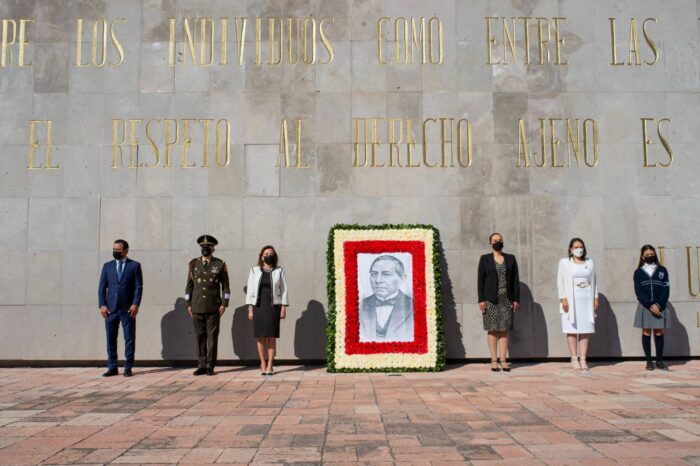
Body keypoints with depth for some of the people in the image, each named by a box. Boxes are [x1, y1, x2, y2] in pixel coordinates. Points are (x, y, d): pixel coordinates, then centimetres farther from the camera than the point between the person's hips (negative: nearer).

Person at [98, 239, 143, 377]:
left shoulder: (135, 266, 4)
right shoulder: (107, 266, 12)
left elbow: (138, 287, -1)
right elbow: (102, 287, 9)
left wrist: (135, 304, -11)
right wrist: (102, 305, -1)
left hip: (128, 309, -2)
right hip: (110, 309, 3)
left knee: (129, 339, 1)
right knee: (110, 340, 5)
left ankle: (128, 368, 9)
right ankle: (112, 368, 13)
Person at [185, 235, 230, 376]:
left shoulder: (220, 264, 3)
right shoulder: (194, 264, 9)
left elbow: (225, 286, 3)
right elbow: (189, 285, 11)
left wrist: (224, 303, -4)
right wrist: (188, 304, 6)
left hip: (214, 307, -2)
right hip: (197, 307, 2)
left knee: (212, 336, 0)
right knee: (200, 337, 4)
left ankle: (210, 366, 6)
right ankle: (201, 365, 11)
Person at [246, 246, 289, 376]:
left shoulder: (279, 271, 5)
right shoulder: (254, 271, 7)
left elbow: (284, 290, 4)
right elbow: (250, 290, 6)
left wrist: (283, 308, -3)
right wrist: (250, 309, 0)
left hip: (273, 306, -1)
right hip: (258, 306, 1)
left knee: (272, 337, -2)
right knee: (261, 337, 2)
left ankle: (270, 365, 4)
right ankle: (262, 363, 12)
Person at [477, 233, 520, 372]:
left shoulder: (511, 258, 9)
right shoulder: (485, 259, 3)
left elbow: (516, 280, 8)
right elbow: (480, 280, 0)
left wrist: (516, 299, 1)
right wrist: (481, 299, -8)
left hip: (506, 299, 2)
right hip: (490, 299, -2)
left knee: (504, 329, 2)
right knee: (492, 329, -1)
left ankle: (503, 360, 6)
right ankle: (494, 360, 3)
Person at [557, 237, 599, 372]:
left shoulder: (589, 263, 13)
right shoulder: (564, 263, 3)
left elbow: (593, 282, 14)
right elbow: (560, 282, -1)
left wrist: (596, 298, 7)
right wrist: (563, 299, -10)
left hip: (586, 300, 3)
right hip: (571, 300, -3)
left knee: (585, 329, 0)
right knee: (572, 329, -4)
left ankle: (583, 359, 4)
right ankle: (574, 359, -1)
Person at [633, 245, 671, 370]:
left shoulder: (662, 270, 8)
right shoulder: (638, 272, 6)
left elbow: (666, 289, 2)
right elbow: (638, 291, -1)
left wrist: (658, 305, -10)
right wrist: (650, 306, -12)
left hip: (659, 306, 1)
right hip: (645, 306, -1)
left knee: (659, 333, 2)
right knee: (646, 333, 0)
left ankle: (659, 360, 9)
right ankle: (649, 361, 4)